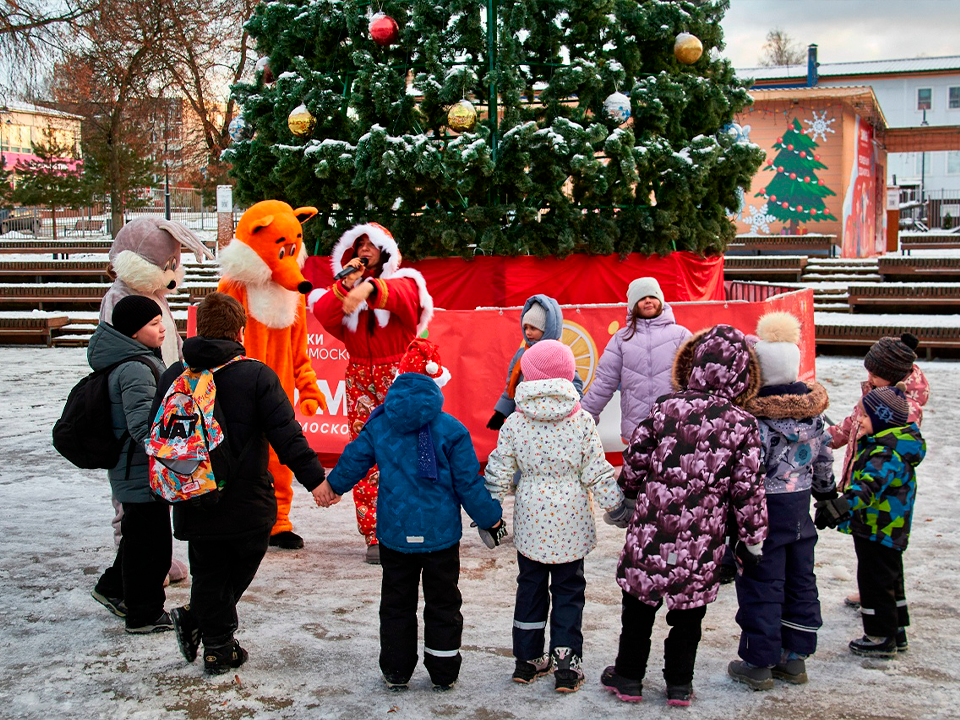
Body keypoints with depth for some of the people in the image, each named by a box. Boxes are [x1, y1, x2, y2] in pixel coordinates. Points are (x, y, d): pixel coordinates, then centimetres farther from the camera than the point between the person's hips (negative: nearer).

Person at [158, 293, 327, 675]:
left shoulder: (173, 376, 3)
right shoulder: (256, 375, -10)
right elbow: (286, 436, -13)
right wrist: (314, 478, -7)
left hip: (194, 506, 4)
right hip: (247, 503, -3)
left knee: (208, 574, 16)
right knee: (241, 569, 15)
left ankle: (218, 648, 13)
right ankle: (207, 633, 6)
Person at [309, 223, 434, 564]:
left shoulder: (403, 281, 5)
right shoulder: (340, 288, 16)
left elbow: (400, 294, -22)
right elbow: (325, 316, -3)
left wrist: (368, 288, -41)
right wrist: (346, 285, -15)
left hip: (400, 375, -3)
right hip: (360, 377, 3)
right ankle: (375, 536, 1)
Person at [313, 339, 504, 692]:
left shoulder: (378, 424, -4)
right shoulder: (450, 429, -12)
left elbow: (354, 460, 9)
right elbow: (469, 484, -9)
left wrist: (333, 485, 30)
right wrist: (490, 518, 5)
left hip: (394, 533, 2)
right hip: (440, 533, -2)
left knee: (396, 603, 15)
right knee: (443, 603, 12)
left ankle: (396, 672, 22)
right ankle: (444, 673, 19)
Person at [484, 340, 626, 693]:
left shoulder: (515, 422, -6)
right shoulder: (582, 421, -9)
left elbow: (500, 471, -2)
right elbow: (597, 473, -6)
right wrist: (619, 506, 7)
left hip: (530, 518, 1)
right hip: (570, 519, -1)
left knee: (530, 585, 15)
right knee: (568, 589, 10)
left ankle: (528, 659, 23)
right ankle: (566, 665, 8)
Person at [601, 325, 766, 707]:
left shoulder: (665, 408, -8)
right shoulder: (742, 425, -8)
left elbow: (635, 460, -1)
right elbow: (747, 489, -6)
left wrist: (627, 491, 19)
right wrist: (752, 539, 5)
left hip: (653, 526, 0)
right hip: (702, 538, 0)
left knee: (639, 603, 16)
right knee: (688, 610, 16)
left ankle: (628, 675, 27)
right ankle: (679, 683, 26)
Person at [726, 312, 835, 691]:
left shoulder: (753, 416, -21)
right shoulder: (811, 410, 1)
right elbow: (824, 457, 13)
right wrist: (826, 494, 28)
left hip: (765, 507, -7)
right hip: (800, 504, 7)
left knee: (760, 585, 3)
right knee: (800, 581, 16)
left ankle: (758, 664, 12)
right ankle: (795, 657, 27)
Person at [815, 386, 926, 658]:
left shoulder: (886, 454, -25)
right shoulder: (896, 445, 9)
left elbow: (870, 485, -41)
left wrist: (840, 506, -51)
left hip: (877, 532, -11)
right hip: (891, 532, 11)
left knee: (875, 584, 0)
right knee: (890, 581, 19)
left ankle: (881, 638, 10)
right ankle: (896, 632, 31)